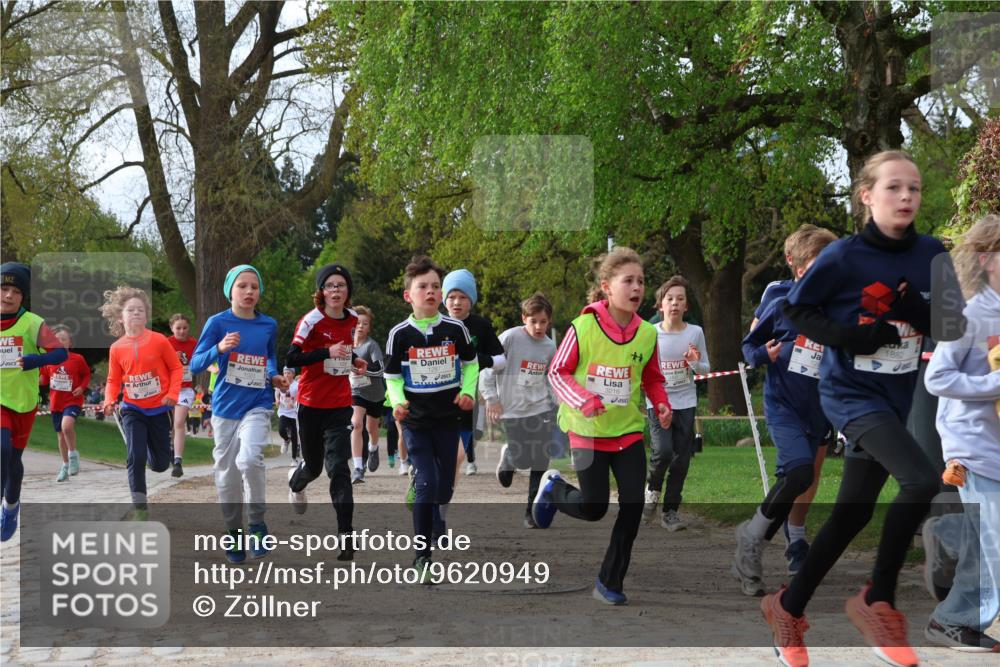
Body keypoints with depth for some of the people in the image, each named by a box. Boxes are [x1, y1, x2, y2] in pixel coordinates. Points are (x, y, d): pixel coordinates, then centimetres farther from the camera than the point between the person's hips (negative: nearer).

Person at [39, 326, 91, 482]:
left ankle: (73, 454, -8)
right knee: (61, 435, 13)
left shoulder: (77, 359, -7)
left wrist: (82, 387, -9)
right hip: (56, 403, 4)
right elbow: (44, 379, 11)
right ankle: (65, 467, 28)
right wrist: (37, 378, -10)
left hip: (73, 400, -4)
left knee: (67, 425, -31)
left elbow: (86, 374, 7)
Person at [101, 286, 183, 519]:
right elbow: (114, 380, 4)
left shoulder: (158, 340, -11)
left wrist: (172, 394, -13)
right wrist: (109, 401, -13)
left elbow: (176, 368, -2)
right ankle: (139, 507, -2)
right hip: (133, 410, 0)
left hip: (158, 409, 0)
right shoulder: (116, 348, -6)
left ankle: (149, 445, 44)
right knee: (136, 457, -14)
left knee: (161, 464, 8)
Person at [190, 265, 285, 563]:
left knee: (250, 458, -24)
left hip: (257, 406, 0)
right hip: (225, 407, 0)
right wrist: (219, 348, -24)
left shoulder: (269, 325, 3)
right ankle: (234, 531, 26)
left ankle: (257, 523, -6)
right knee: (227, 472, 7)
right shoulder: (217, 323, -5)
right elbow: (195, 365, -7)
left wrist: (275, 376, 3)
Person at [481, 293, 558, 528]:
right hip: (513, 411, -3)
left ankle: (533, 510, 9)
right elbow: (487, 365, -8)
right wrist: (491, 398, -9)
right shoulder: (510, 338, -12)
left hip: (541, 409, 3)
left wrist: (559, 404, 12)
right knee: (522, 459, -4)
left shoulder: (550, 347, 3)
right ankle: (507, 457, 34)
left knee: (540, 462, -2)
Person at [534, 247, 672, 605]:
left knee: (633, 507, -2)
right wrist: (582, 400, -22)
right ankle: (554, 487, 35)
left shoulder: (647, 333, -4)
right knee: (594, 508, 1)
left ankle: (610, 582, 15)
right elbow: (557, 372, -6)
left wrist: (661, 404, -8)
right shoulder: (584, 326, -15)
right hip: (588, 430, -3)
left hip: (629, 430, 4)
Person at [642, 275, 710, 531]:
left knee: (681, 461, 1)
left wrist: (696, 363, -14)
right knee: (663, 451, -21)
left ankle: (670, 511, 16)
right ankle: (653, 488, 10)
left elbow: (705, 369, 7)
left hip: (685, 404, 2)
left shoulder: (695, 332, -1)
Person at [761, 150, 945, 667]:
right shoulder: (843, 257, -14)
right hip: (850, 392, -6)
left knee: (852, 513, 11)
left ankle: (788, 605, 30)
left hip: (897, 397, 6)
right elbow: (796, 310, -7)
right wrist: (852, 336, -21)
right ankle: (878, 601, -8)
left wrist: (922, 313, -17)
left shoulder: (931, 254, -2)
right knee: (922, 480, -26)